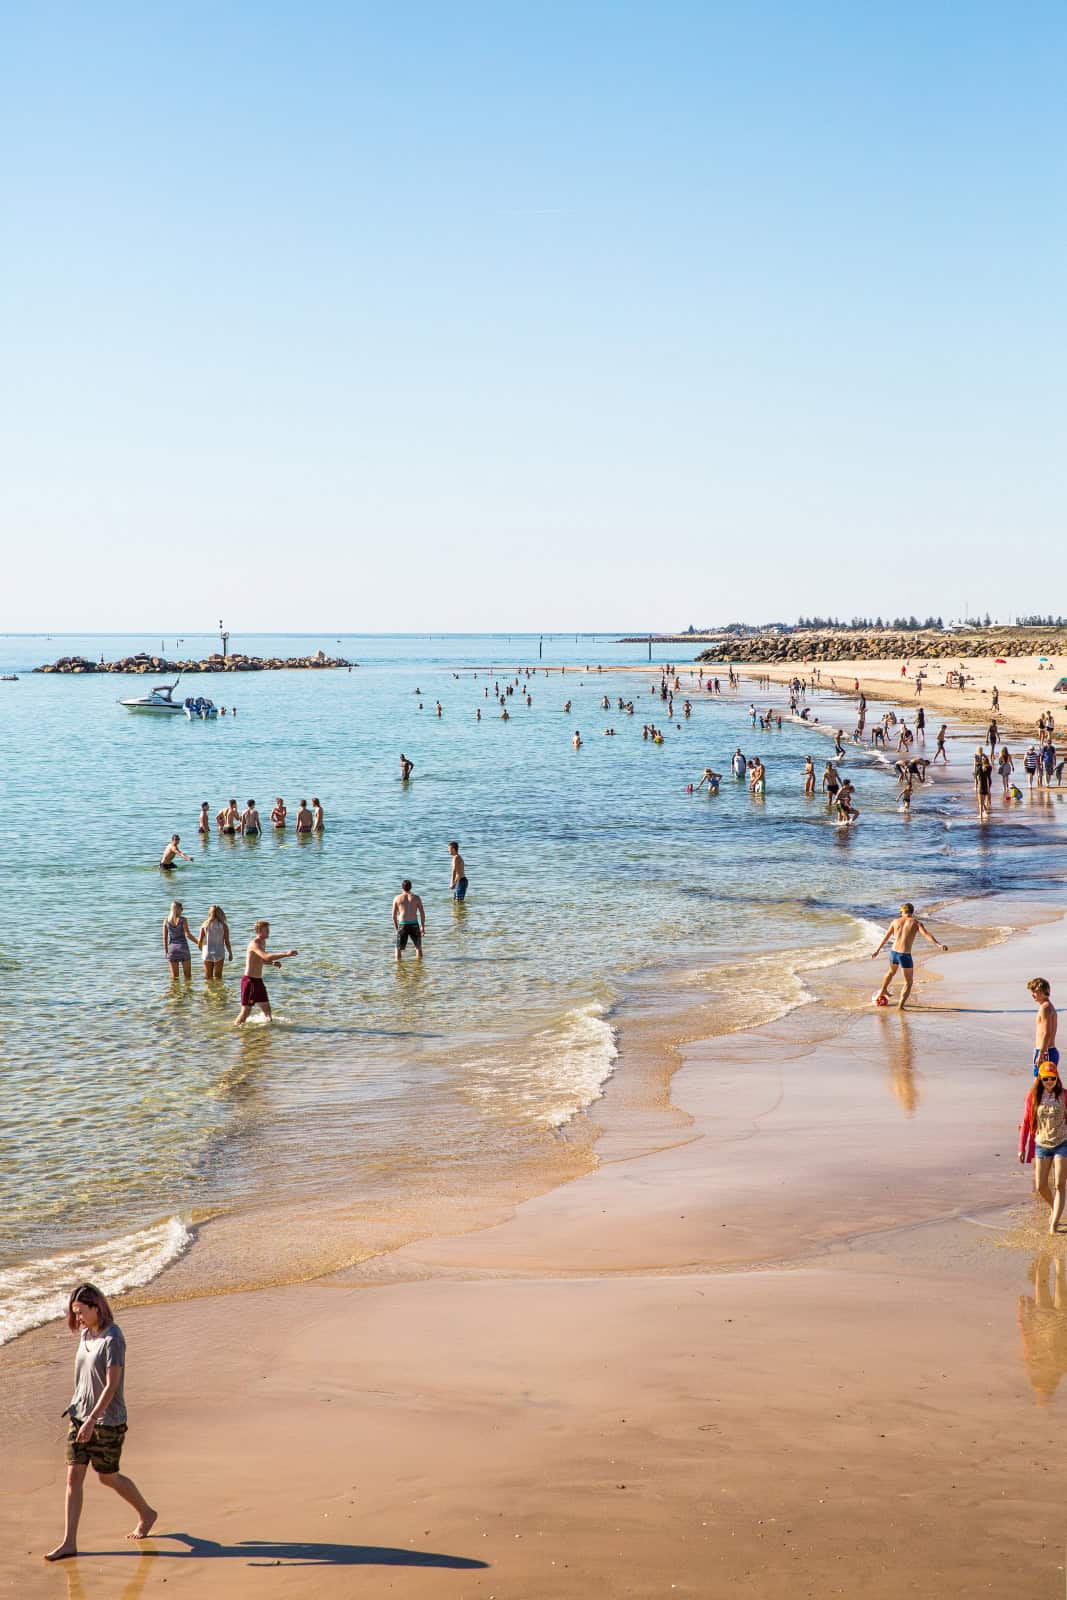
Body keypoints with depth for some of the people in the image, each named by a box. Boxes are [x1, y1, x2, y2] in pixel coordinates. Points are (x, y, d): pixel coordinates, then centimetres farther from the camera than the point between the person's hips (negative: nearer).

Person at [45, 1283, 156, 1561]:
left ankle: (146, 1514, 30)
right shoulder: (85, 1334, 5)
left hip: (107, 1421, -7)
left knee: (108, 1477, 7)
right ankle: (69, 1542, 5)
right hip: (80, 1415, 7)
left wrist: (92, 1421, -25)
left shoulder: (112, 1339, -19)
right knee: (73, 1476, 1)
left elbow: (112, 1385, -22)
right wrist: (76, 1409, 19)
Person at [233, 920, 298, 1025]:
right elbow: (266, 956, -35)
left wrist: (273, 963, 6)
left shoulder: (263, 942, 12)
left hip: (258, 981, 9)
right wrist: (286, 954, -39)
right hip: (250, 981, -9)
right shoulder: (254, 944, -19)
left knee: (266, 1008, 14)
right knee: (245, 1011, -6)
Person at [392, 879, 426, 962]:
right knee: (418, 947, 18)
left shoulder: (397, 898, 5)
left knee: (398, 948, 14)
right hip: (414, 925, 0)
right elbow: (422, 913, -1)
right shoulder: (416, 898, 4)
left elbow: (394, 915, 5)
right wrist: (423, 927, 6)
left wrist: (396, 928, 15)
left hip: (402, 925, 0)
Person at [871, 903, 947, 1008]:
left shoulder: (896, 921, 9)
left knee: (892, 972, 36)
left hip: (893, 952, 5)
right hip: (905, 956, -5)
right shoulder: (916, 922, -3)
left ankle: (882, 992, 57)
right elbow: (926, 934, -20)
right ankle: (900, 1006, 0)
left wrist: (877, 950, 29)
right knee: (909, 982, 11)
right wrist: (939, 945, -31)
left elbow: (886, 937, 18)